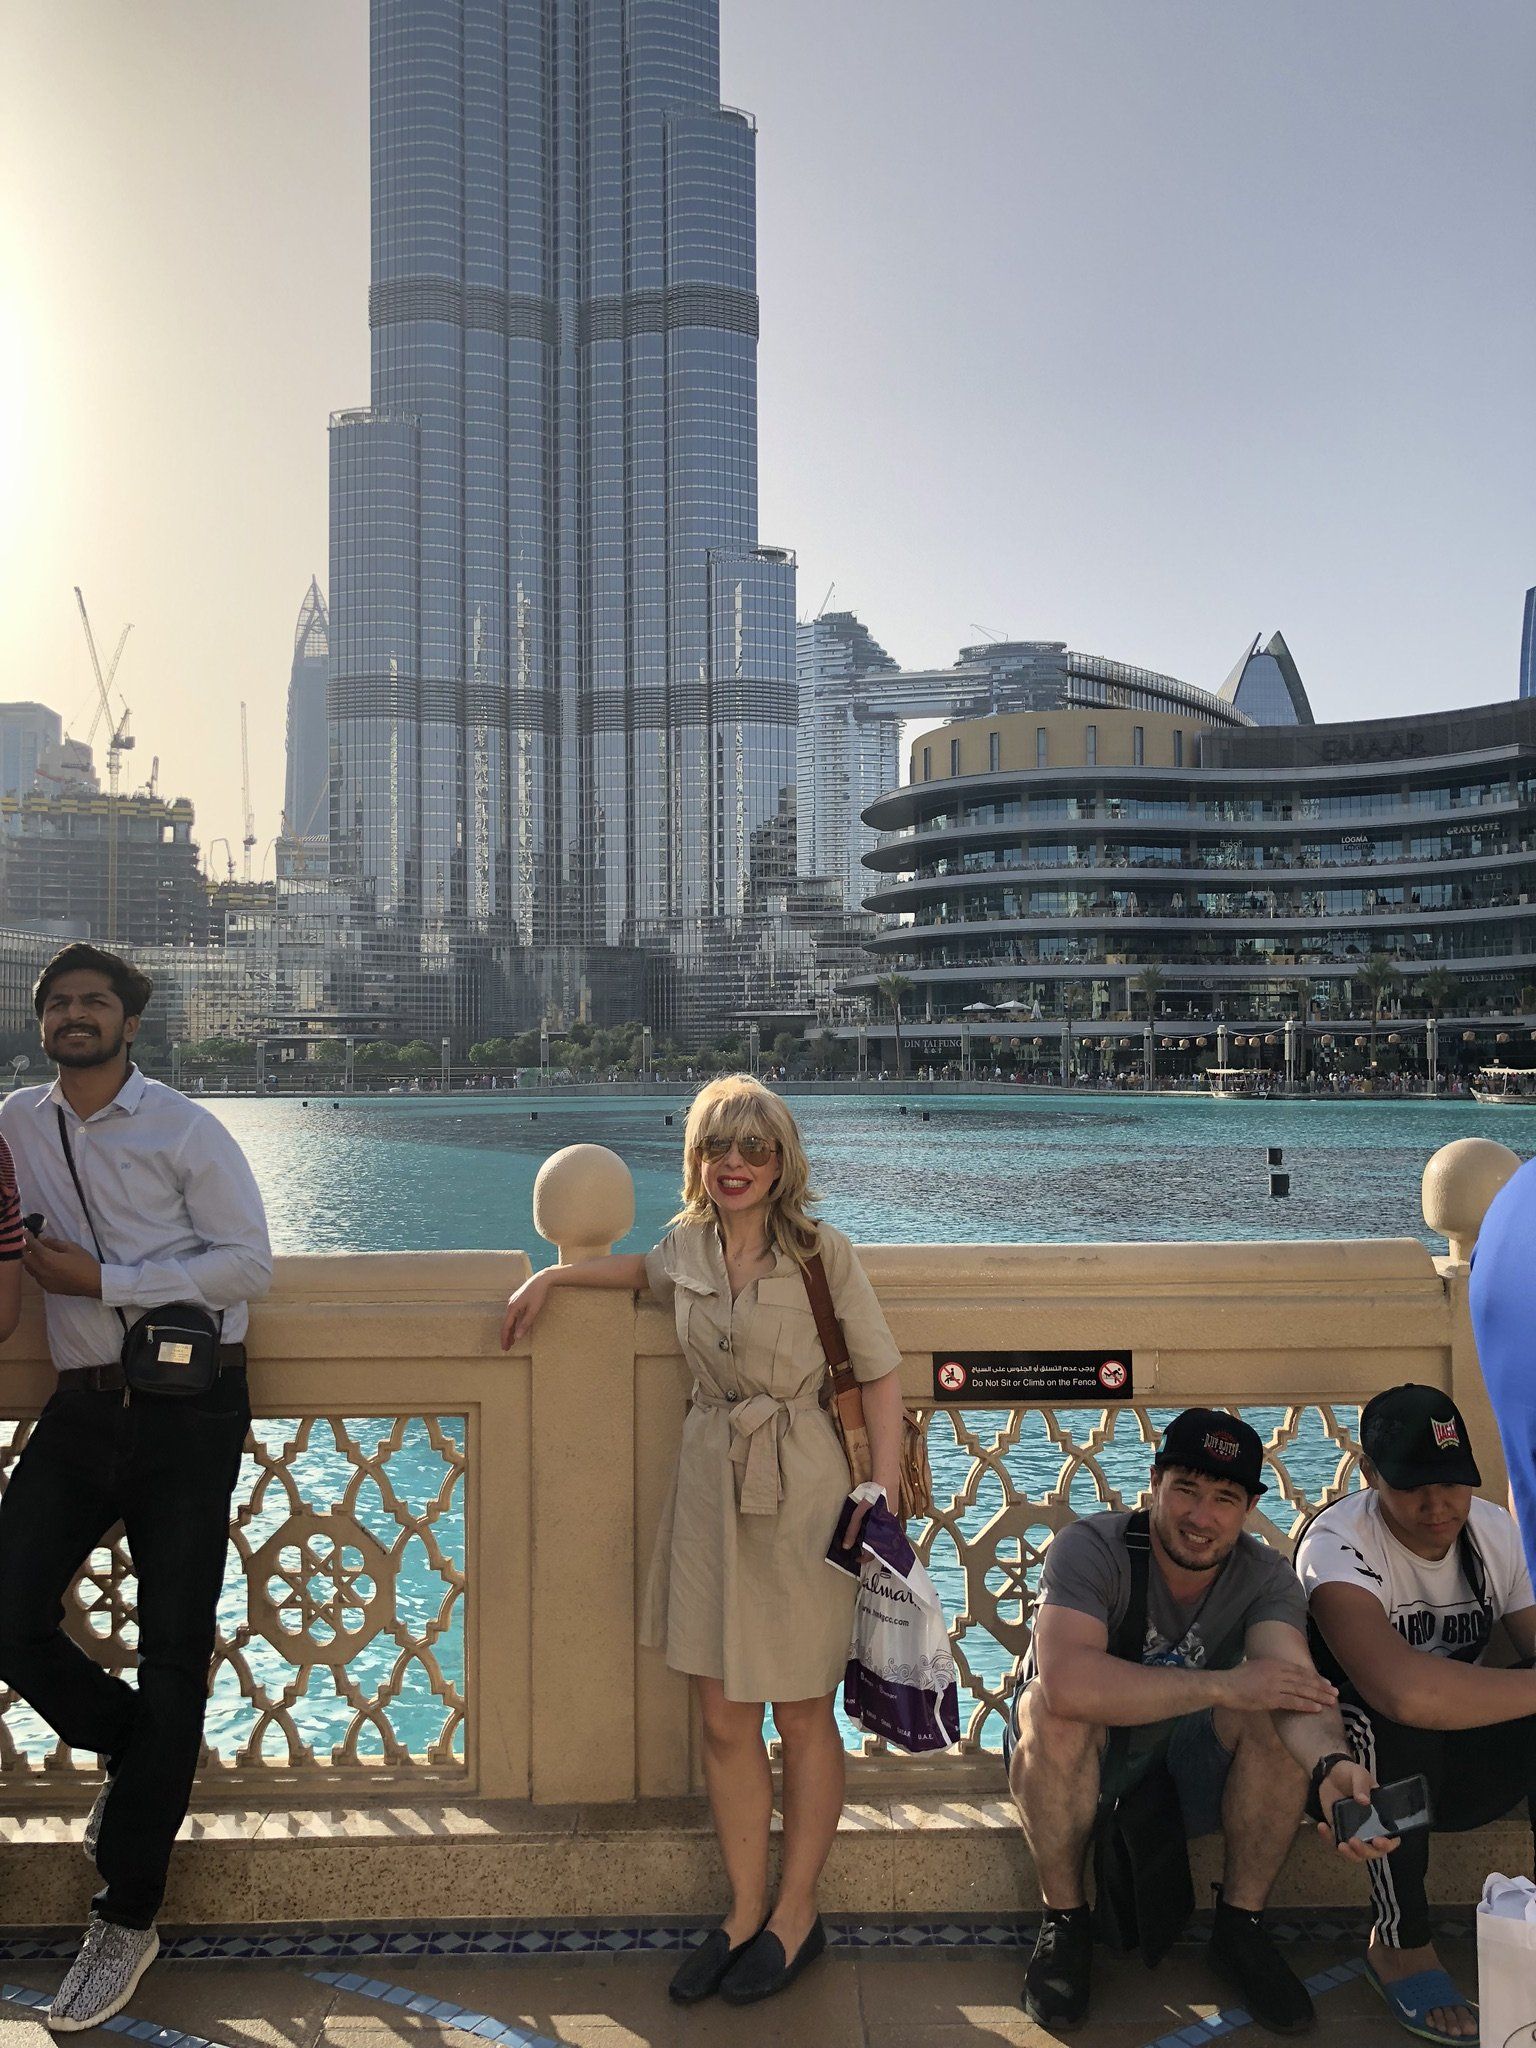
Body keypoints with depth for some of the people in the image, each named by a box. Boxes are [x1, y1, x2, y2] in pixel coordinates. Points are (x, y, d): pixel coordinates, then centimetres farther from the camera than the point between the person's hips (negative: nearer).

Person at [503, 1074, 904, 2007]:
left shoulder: (823, 1252, -9)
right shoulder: (687, 1245, 5)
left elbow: (880, 1372, -5)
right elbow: (647, 1271, 30)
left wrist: (884, 1491, -12)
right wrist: (551, 1277, 23)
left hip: (800, 1484, -4)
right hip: (710, 1479, 4)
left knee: (802, 1717, 9)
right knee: (724, 1719, 9)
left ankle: (796, 1914, 26)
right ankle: (745, 1912, 24)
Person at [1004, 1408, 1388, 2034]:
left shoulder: (1265, 1575, -12)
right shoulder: (1090, 1548, -24)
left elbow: (1295, 1679, -31)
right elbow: (1066, 1682, -42)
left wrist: (1332, 1763, -54)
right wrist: (1222, 1686, -40)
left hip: (1191, 1759, 3)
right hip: (1081, 1755, -3)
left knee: (1279, 1711, -26)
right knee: (1057, 1711, -36)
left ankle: (1241, 1924, -6)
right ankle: (1064, 1923, -14)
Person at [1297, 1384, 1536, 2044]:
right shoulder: (1339, 1542, -25)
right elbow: (1406, 1691, -41)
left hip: (1460, 1765, 5)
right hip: (1363, 1760, -5)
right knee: (1391, 1707, -36)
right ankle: (1401, 1942, -16)